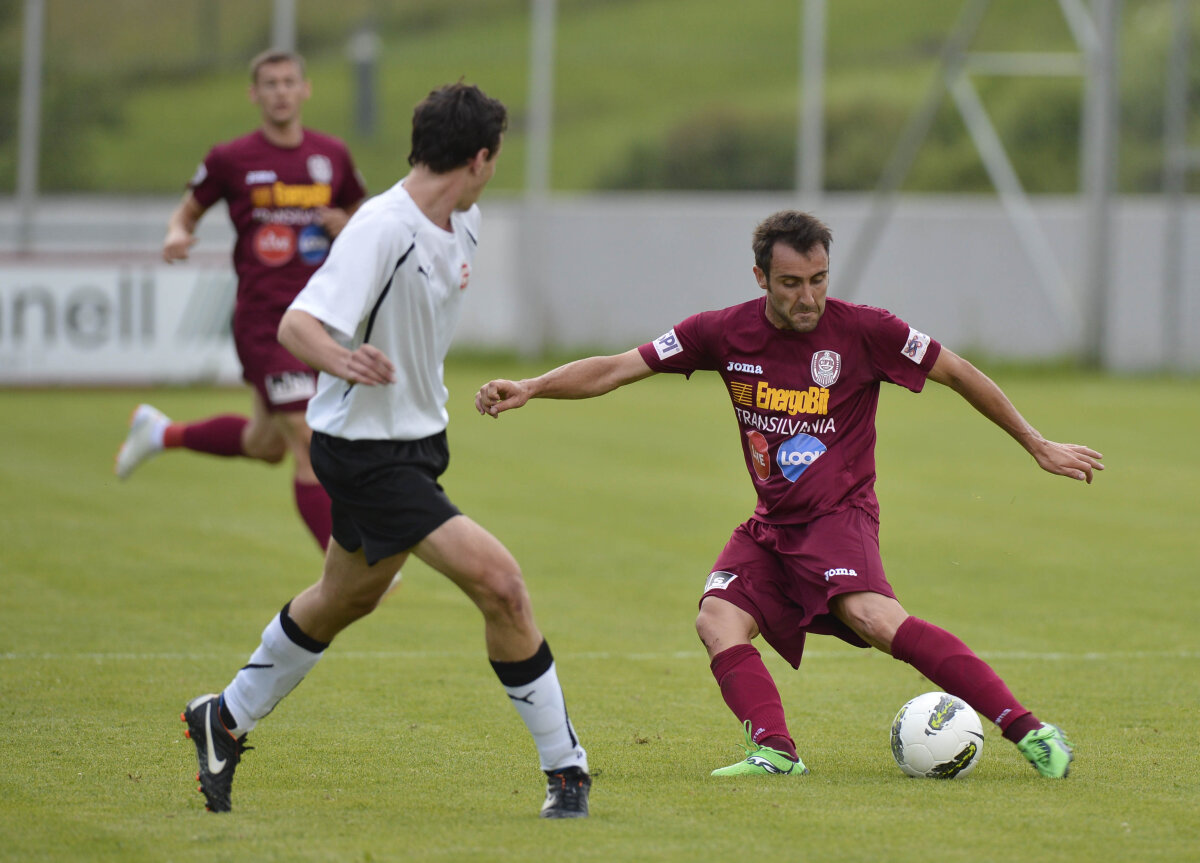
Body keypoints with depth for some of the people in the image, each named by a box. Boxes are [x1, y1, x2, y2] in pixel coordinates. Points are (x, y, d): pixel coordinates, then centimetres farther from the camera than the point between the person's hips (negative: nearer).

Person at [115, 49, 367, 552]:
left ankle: (160, 433, 42)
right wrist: (177, 235, -12)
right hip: (263, 318, -6)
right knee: (311, 443, -13)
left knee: (266, 444, 18)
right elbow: (188, 212, 10)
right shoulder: (230, 160, -3)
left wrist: (345, 227, -2)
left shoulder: (332, 156, 7)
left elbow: (357, 216, 21)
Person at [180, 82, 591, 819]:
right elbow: (296, 325, -35)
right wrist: (341, 360, -56)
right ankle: (564, 765, -9)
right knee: (500, 583, -18)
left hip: (417, 436, 10)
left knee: (349, 598, 26)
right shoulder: (382, 228, -26)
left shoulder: (464, 221, 0)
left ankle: (226, 721, 44)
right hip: (364, 448, -10)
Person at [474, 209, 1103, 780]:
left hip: (838, 516, -5)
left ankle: (1027, 731, -35)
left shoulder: (863, 331, -9)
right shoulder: (726, 333, -1)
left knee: (871, 616, -31)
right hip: (771, 525, 5)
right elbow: (618, 369, 1)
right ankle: (774, 752, -31)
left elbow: (958, 374, 3)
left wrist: (1038, 446, 8)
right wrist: (528, 389, -11)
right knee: (718, 621, -20)